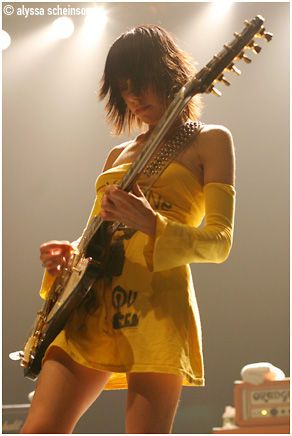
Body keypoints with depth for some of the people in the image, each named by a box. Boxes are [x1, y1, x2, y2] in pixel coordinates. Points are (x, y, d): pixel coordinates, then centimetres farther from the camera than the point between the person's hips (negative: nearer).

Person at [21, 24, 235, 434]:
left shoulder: (209, 140, 8)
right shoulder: (119, 154, 25)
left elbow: (219, 242, -1)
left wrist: (152, 225, -18)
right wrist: (66, 256, 3)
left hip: (157, 306, -5)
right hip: (92, 306, 6)